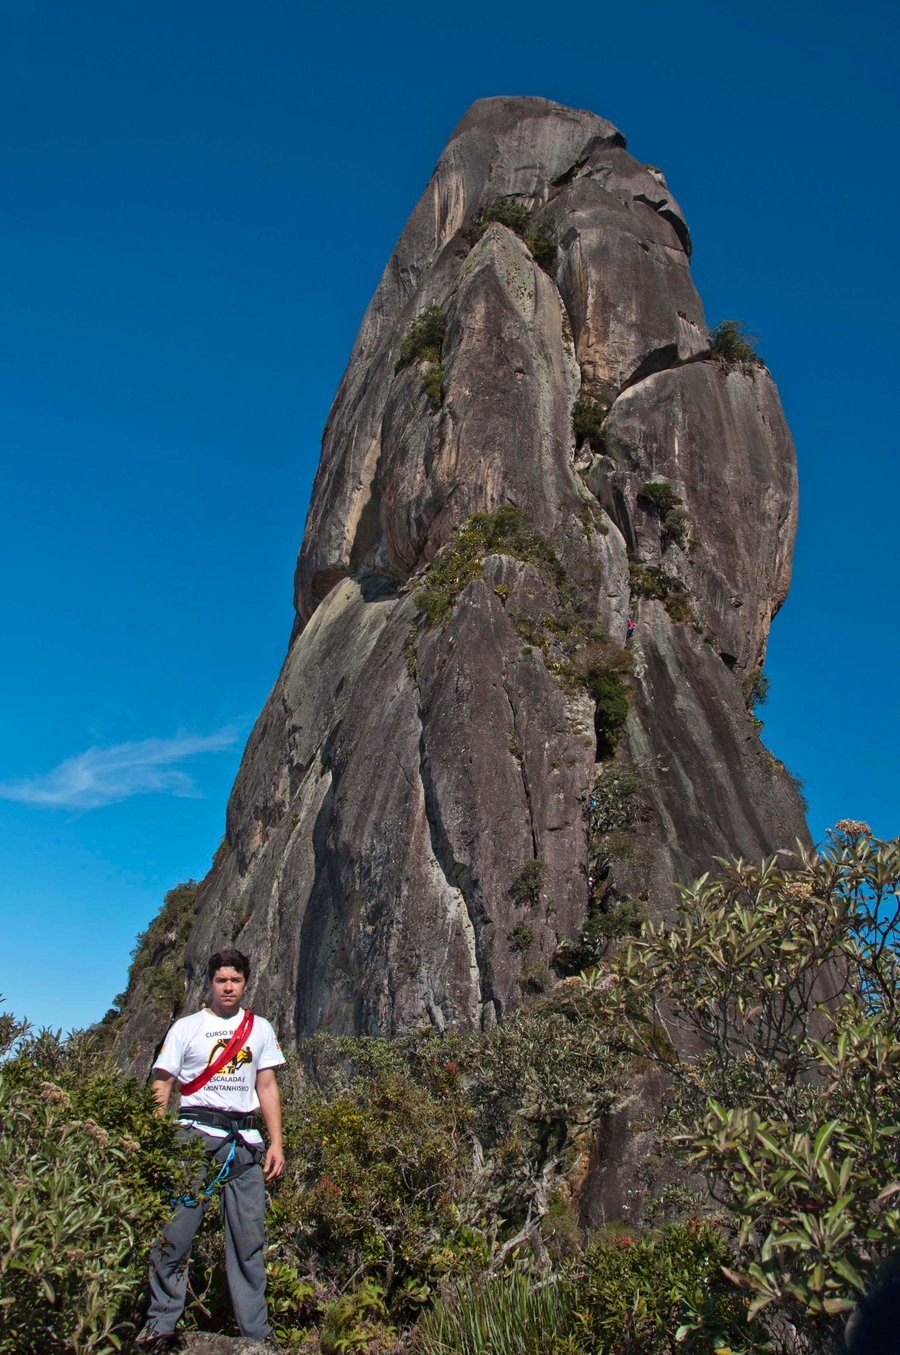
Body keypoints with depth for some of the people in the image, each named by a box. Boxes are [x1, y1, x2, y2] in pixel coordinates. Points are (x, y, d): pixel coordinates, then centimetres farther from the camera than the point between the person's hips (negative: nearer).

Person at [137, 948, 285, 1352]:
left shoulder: (260, 1029, 12)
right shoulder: (186, 1028, 5)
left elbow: (267, 1087, 13)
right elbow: (161, 1084, 3)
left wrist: (276, 1143, 6)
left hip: (246, 1140, 2)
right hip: (197, 1134, -2)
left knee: (249, 1237, 5)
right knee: (175, 1231, -5)